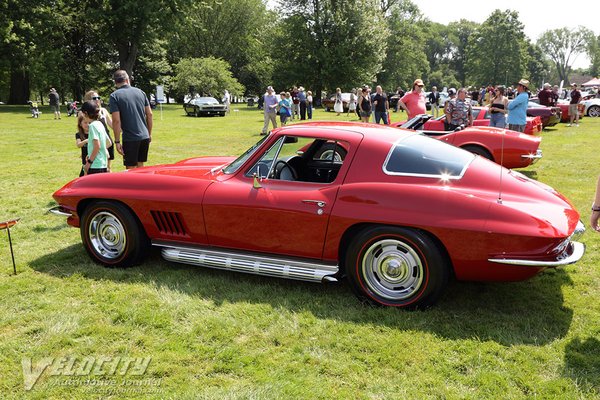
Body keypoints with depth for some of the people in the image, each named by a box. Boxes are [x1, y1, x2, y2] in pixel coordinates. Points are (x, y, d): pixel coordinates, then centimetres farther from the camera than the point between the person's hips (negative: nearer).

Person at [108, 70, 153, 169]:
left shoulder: (114, 96, -5)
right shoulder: (140, 92, 8)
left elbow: (116, 120, -12)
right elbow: (149, 114, 9)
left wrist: (117, 141, -7)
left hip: (130, 139, -5)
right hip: (144, 136, 5)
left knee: (131, 169, 5)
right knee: (140, 166, 17)